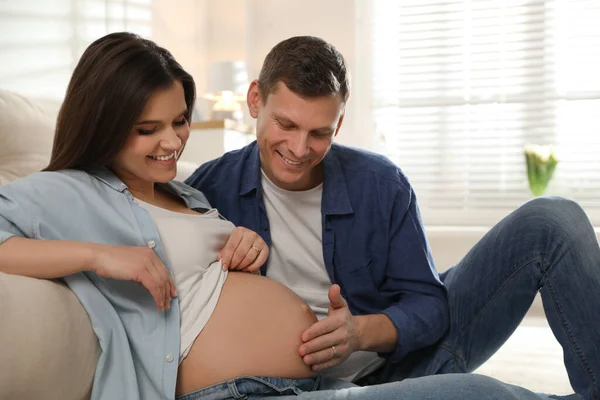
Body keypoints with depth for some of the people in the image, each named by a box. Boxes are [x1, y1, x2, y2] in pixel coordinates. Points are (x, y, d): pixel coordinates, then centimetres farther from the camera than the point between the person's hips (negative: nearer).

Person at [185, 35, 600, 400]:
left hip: (410, 355, 3)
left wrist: (362, 332, -29)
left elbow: (428, 304, -8)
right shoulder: (213, 188, -12)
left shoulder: (381, 184, -10)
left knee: (551, 220, -10)